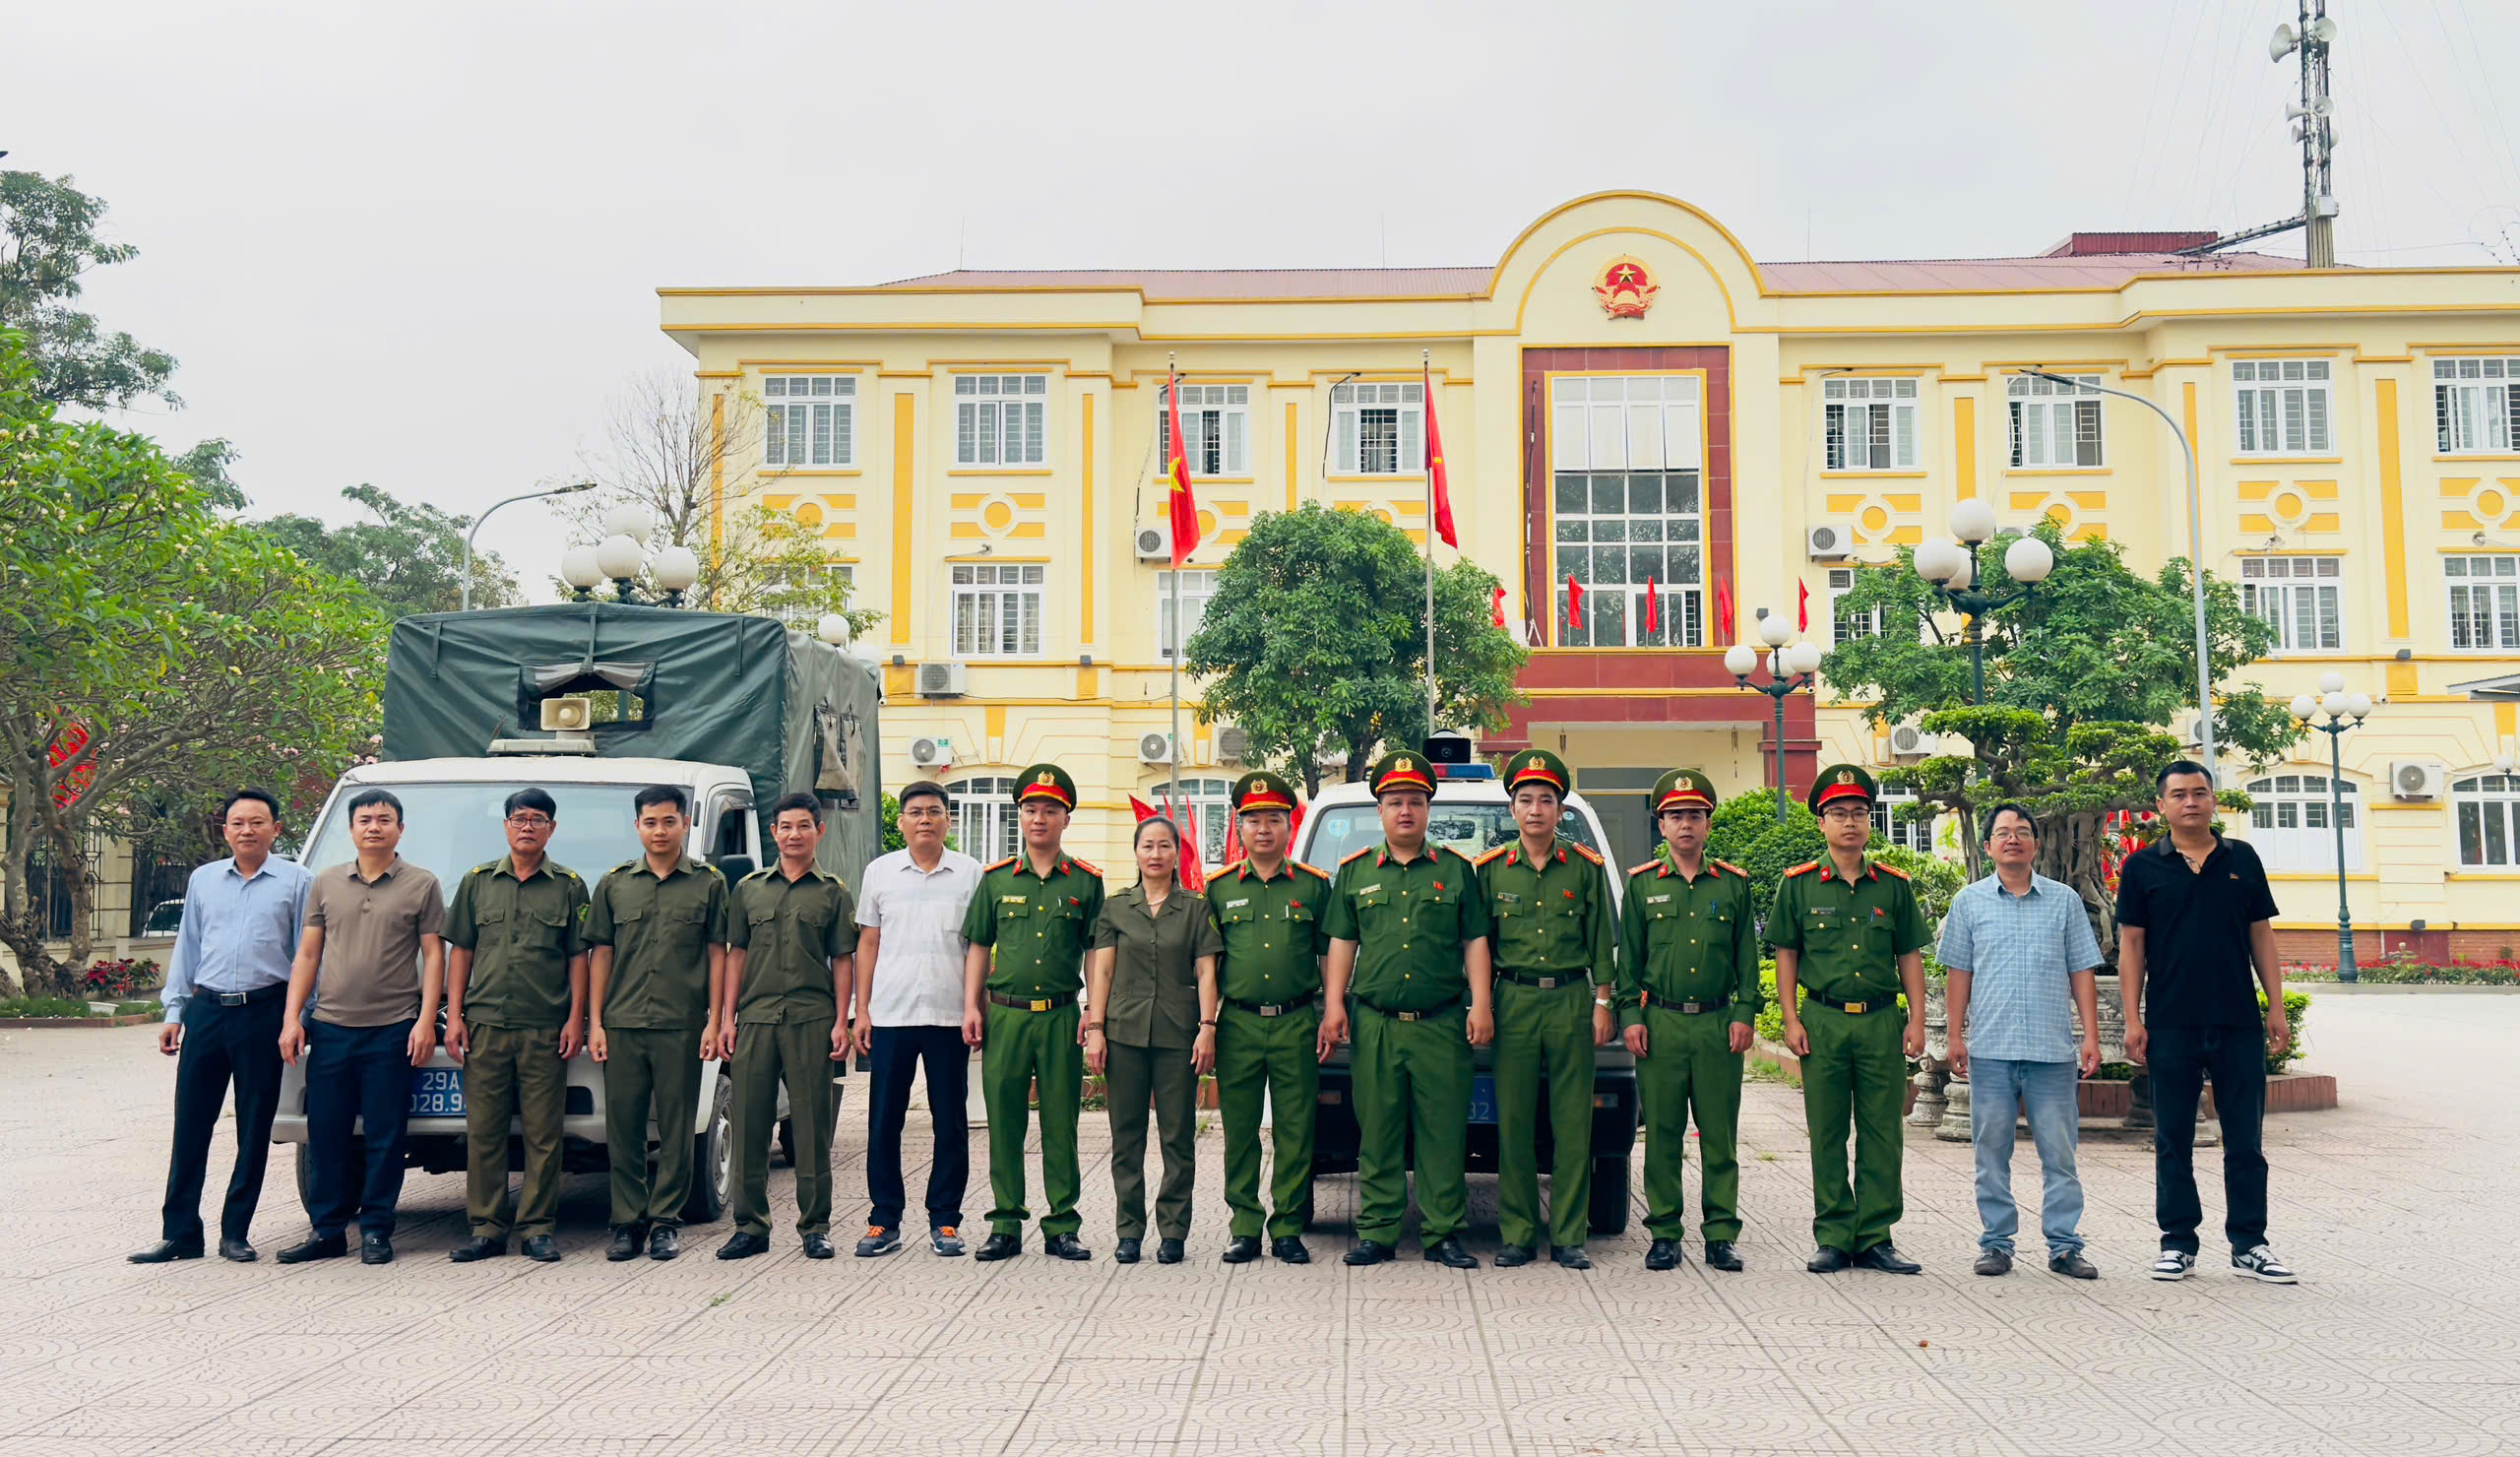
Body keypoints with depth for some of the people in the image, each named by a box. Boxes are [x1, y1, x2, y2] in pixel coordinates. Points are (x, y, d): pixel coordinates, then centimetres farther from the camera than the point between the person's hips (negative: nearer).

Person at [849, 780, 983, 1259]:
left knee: (950, 1124, 3)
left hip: (949, 1017, -1)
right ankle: (884, 1222, 12)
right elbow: (868, 944, 11)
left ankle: (944, 1221, 12)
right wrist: (861, 1012, 5)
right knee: (883, 1121, 3)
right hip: (890, 1016, 1)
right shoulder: (880, 871, 9)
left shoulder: (970, 874, 5)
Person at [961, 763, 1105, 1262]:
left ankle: (1062, 1227, 10)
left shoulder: (1086, 881, 6)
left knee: (1061, 1125, 3)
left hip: (1062, 1017, -1)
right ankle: (1006, 1224, 13)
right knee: (1004, 1123, 4)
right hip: (1004, 1015, 1)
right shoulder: (996, 879, 9)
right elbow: (978, 947, 12)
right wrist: (971, 1006, 3)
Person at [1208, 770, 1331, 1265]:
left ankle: (1288, 1229, 11)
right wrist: (1204, 1026, 6)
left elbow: (1329, 957, 9)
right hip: (1238, 1024, 1)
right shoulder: (1220, 887, 8)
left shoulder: (1313, 885, 6)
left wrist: (1329, 1018, 3)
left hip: (1296, 1024, -1)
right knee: (1240, 1131, 5)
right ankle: (1244, 1228, 14)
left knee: (1295, 1132, 2)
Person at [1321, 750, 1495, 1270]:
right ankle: (1376, 1232, 12)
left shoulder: (1457, 870, 9)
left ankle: (1443, 1233, 8)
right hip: (1374, 1026, 1)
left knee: (1443, 1132, 0)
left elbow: (1475, 941, 8)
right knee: (1378, 1134, 4)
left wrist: (1480, 1004, -1)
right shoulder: (1354, 872, 12)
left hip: (1441, 1026, -1)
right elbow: (1342, 943, 12)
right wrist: (1333, 1005, 4)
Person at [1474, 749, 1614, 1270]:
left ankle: (1569, 1237, 8)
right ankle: (1518, 1236, 10)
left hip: (1572, 1002, 0)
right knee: (1513, 1123, 1)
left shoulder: (1586, 867, 6)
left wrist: (1602, 1003, 3)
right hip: (1513, 1002, 0)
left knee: (1573, 1124, 1)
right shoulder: (1491, 869, 7)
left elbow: (1602, 940, 9)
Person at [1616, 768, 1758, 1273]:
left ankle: (1721, 1235, 10)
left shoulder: (1733, 884, 9)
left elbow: (1747, 957, 10)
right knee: (1662, 1135, 3)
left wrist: (1744, 1014, 1)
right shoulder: (1642, 884, 8)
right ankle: (1664, 1235, 10)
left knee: (1720, 1135, 3)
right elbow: (1628, 957, 8)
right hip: (1660, 1024, 0)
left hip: (1718, 1025, 1)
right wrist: (1630, 1015, 0)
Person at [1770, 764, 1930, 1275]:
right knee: (1827, 1136, 4)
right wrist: (1792, 1020, -2)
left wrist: (1917, 1021, 3)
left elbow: (1910, 956, 11)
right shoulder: (1799, 884, 3)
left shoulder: (1893, 885, 7)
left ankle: (1875, 1239, 11)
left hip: (1881, 1022, 1)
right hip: (1823, 1021, -1)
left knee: (1882, 1135, 3)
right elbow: (1785, 955, 5)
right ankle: (1833, 1238, 12)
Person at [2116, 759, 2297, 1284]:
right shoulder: (2143, 867, 3)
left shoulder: (2242, 860, 8)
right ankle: (2178, 1244, 13)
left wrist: (2277, 1006, 3)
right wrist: (2133, 1019, -4)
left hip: (2239, 1022, 1)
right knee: (2173, 1139, 5)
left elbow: (2261, 935, 10)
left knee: (2245, 1138, 5)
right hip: (2171, 1024, -1)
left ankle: (2249, 1245, 14)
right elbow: (2131, 945, 2)